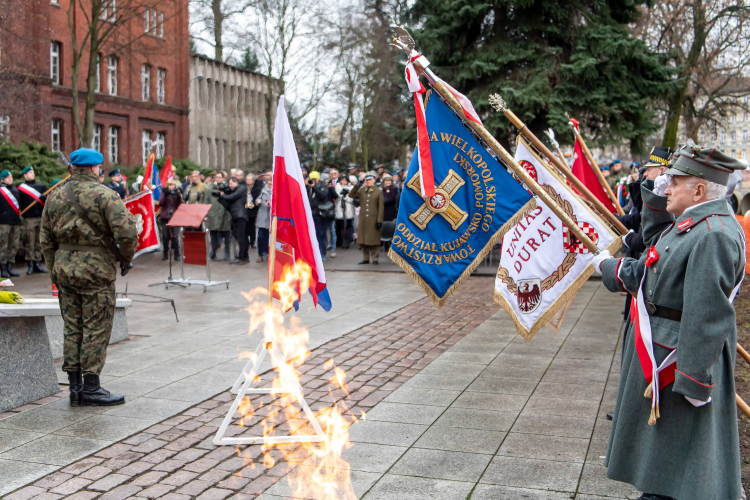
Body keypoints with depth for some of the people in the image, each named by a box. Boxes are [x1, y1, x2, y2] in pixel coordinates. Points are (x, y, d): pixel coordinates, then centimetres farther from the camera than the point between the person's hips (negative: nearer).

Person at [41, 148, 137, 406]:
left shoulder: (54, 196, 10)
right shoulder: (105, 195, -9)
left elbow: (46, 240, 13)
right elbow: (126, 232, -19)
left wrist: (54, 272, 19)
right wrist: (126, 257, -1)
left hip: (64, 267, 6)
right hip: (96, 268, -6)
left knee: (72, 328, 12)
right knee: (96, 329, 1)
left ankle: (75, 385, 16)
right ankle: (91, 387, 4)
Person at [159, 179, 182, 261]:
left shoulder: (177, 193, 8)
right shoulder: (165, 192, 7)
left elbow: (180, 205, -2)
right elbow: (160, 203, -6)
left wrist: (178, 197, -20)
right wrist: (165, 195, -21)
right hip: (165, 217, 1)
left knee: (174, 236, -6)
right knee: (165, 236, 3)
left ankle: (176, 254, -1)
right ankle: (165, 254, 13)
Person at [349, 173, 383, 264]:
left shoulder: (379, 191, 1)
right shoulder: (361, 191, 11)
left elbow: (381, 207, -2)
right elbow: (351, 196, -1)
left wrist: (379, 220, -8)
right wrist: (357, 186, -8)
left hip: (373, 219, -3)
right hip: (363, 219, 4)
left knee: (374, 239, 0)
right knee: (363, 240, 7)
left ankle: (375, 258, 8)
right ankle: (365, 258, 16)